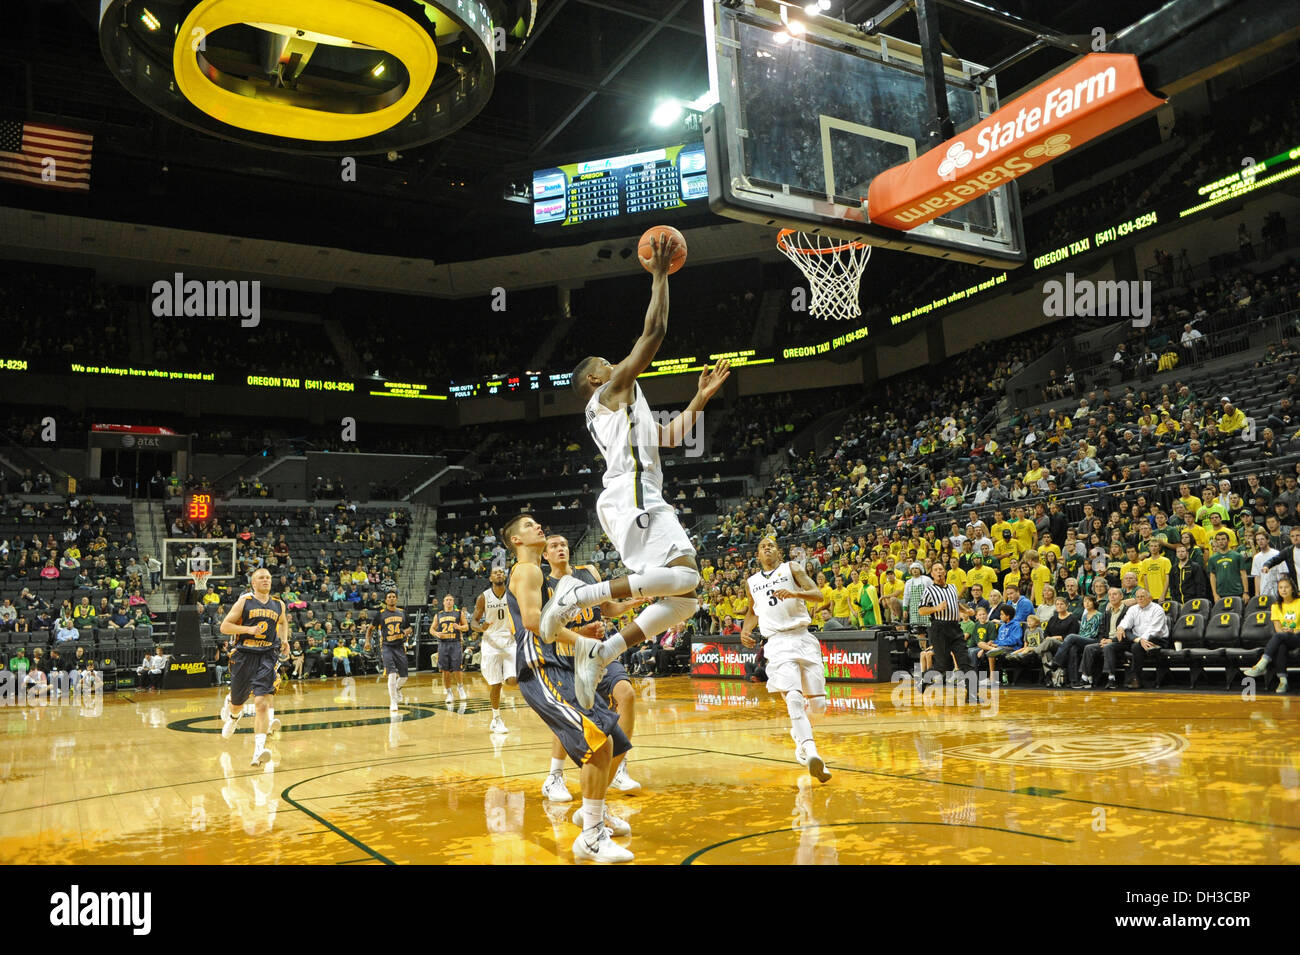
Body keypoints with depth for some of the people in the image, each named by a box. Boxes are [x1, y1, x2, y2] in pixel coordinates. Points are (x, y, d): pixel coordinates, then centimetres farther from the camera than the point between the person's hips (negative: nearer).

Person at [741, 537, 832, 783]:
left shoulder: (792, 568, 9)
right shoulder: (752, 582, 20)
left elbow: (818, 594, -3)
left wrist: (795, 593, -22)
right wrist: (745, 630, 15)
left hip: (803, 639, 0)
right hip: (778, 643, 0)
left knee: (817, 703, 2)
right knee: (794, 700, -22)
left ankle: (799, 731, 33)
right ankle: (811, 753, -32)